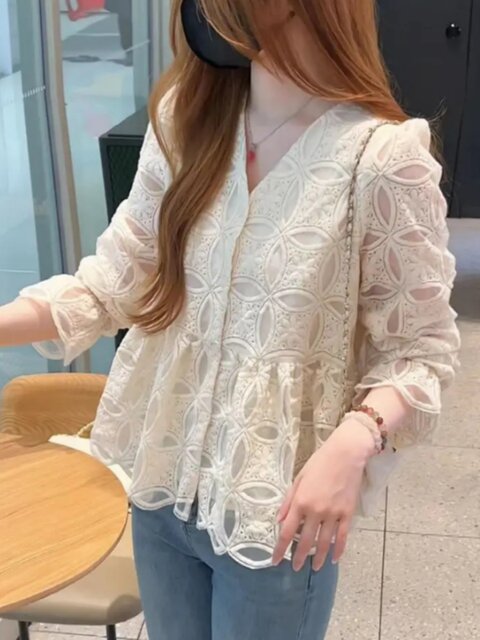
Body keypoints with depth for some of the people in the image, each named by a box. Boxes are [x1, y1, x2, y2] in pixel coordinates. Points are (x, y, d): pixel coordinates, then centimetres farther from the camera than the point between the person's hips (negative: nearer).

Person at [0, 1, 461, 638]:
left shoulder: (381, 158, -19)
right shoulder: (186, 116, -4)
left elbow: (421, 350, -12)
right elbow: (123, 274, 0)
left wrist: (354, 442, -30)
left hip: (277, 509, -4)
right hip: (162, 480, 5)